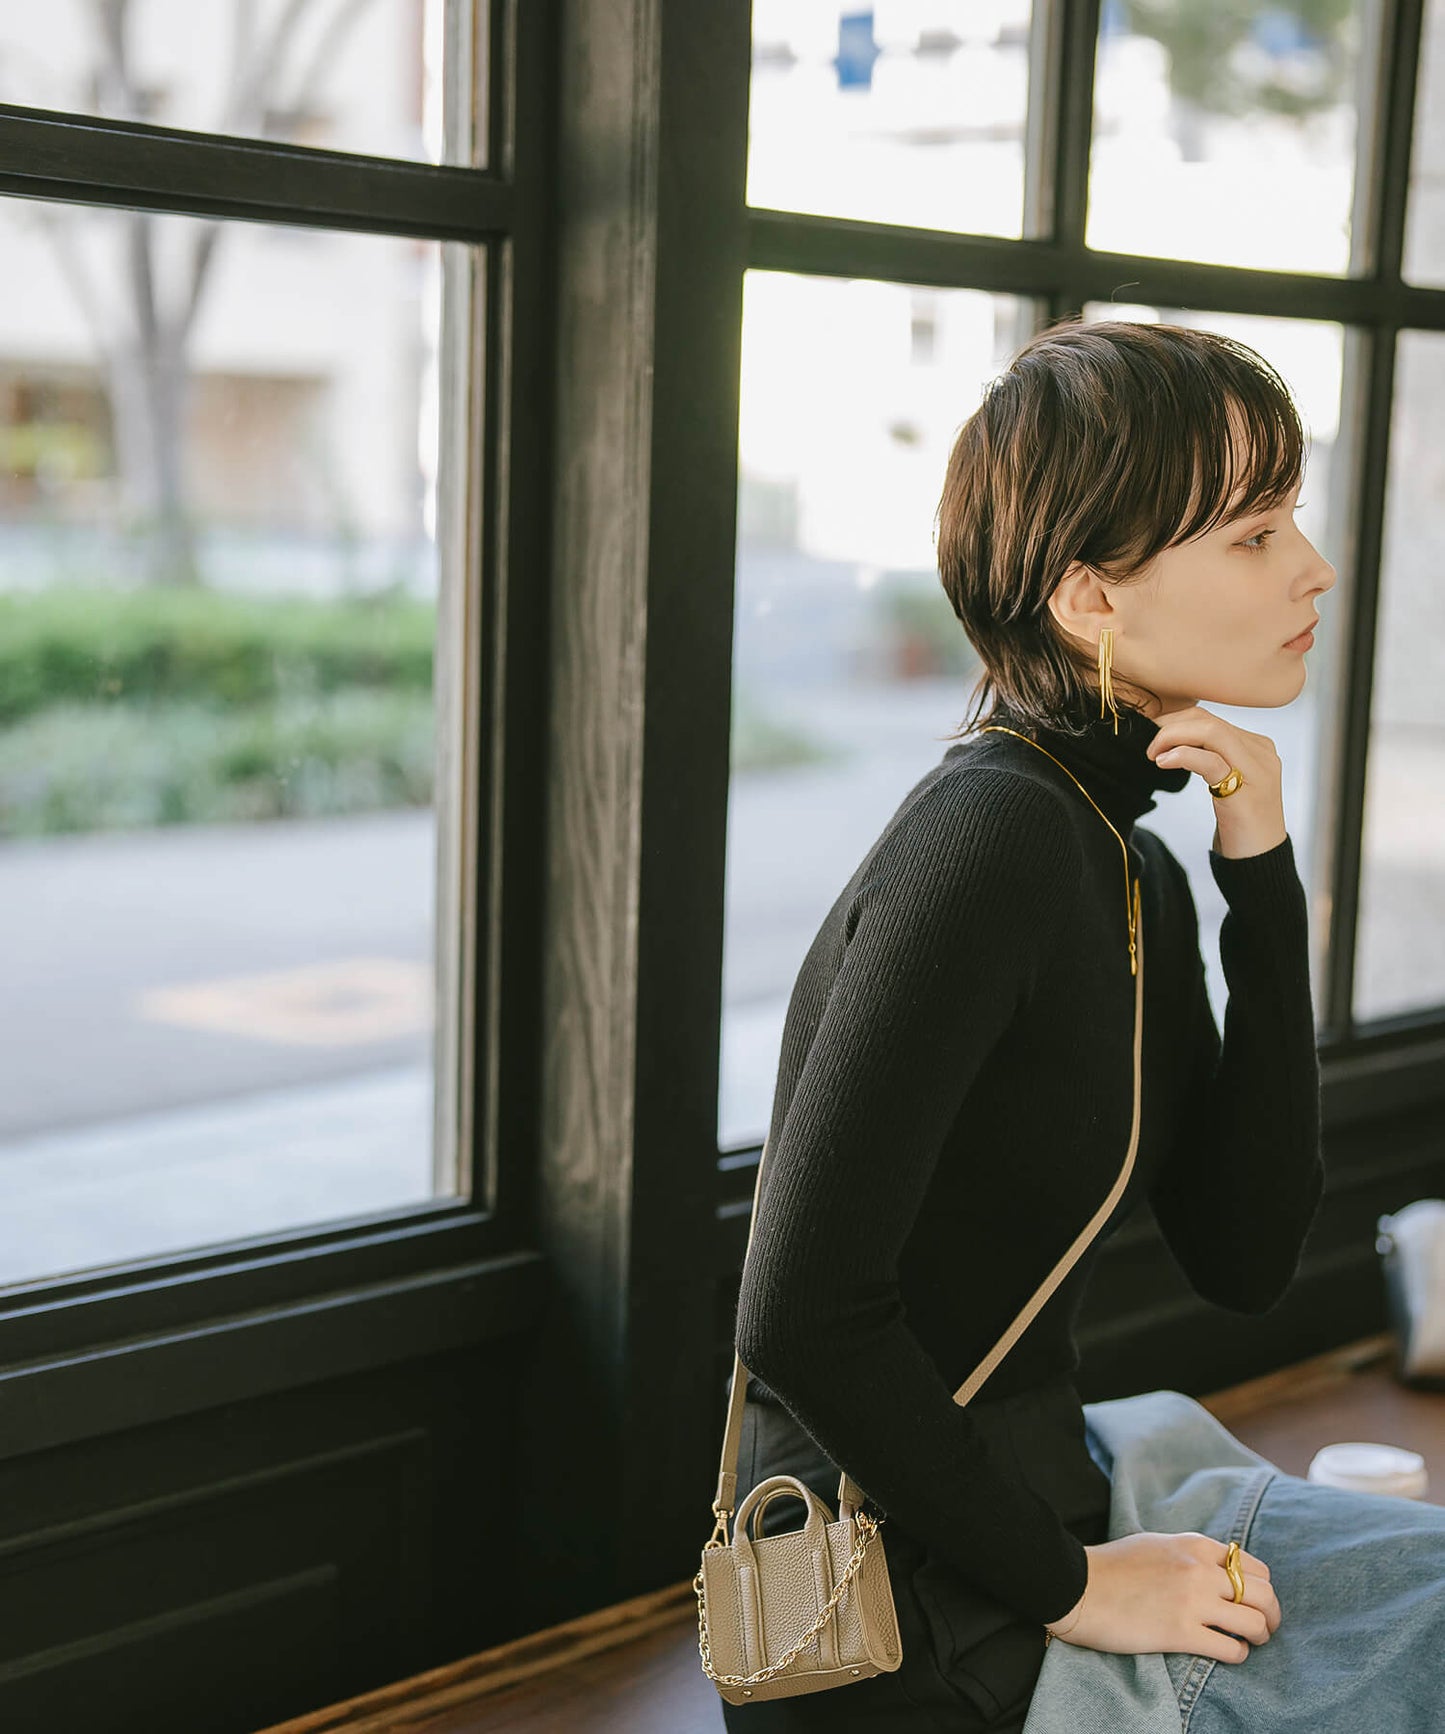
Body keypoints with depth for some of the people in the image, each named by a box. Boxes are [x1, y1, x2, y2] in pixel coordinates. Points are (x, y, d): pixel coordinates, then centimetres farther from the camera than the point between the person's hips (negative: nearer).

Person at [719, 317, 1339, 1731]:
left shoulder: (1133, 868, 5)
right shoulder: (995, 836, -23)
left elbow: (1243, 1262, -1)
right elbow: (804, 1315, -26)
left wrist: (1263, 890, -7)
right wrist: (1066, 1583, -15)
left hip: (1007, 1536, 8)